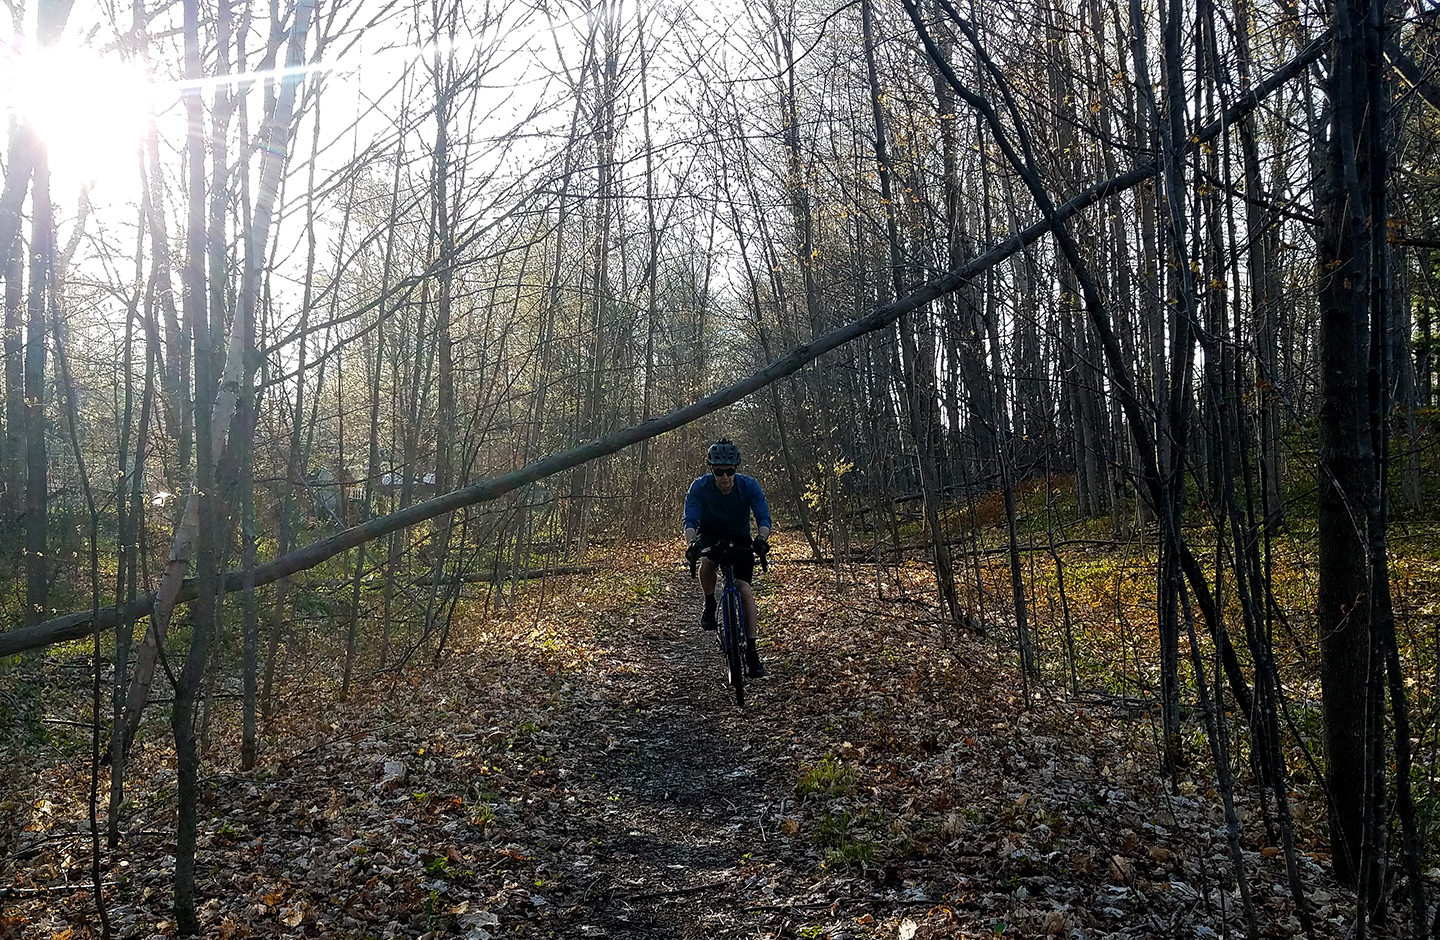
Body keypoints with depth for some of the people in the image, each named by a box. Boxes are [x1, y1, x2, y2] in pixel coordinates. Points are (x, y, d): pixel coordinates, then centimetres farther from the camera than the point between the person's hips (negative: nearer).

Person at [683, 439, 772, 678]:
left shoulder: (749, 486, -22)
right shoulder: (699, 487, -23)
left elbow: (763, 517, -30)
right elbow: (690, 521, -31)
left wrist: (761, 538, -51)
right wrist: (692, 543, -52)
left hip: (740, 539, 1)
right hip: (710, 536, 0)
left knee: (745, 591, -14)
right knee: (707, 563, -36)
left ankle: (752, 652, -8)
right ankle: (710, 605, -7)